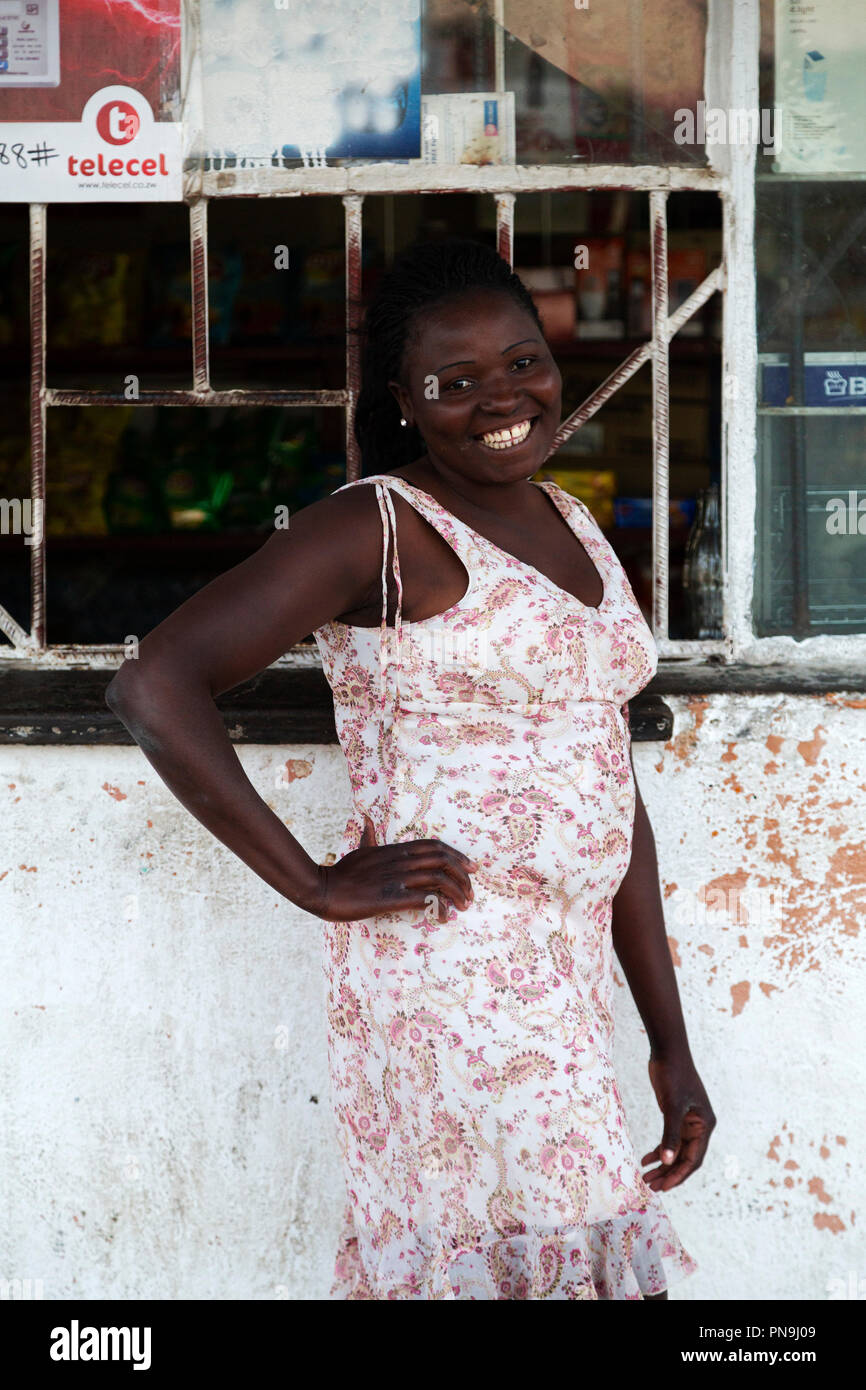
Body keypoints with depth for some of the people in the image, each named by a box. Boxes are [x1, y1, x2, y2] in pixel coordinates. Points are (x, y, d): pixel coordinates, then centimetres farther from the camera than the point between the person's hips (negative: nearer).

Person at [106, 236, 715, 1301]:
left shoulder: (574, 528, 16)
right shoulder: (378, 526, -8)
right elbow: (155, 686, -17)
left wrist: (670, 1044, 14)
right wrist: (317, 885, -14)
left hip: (563, 974, 7)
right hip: (446, 966, -7)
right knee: (540, 1261, -7)